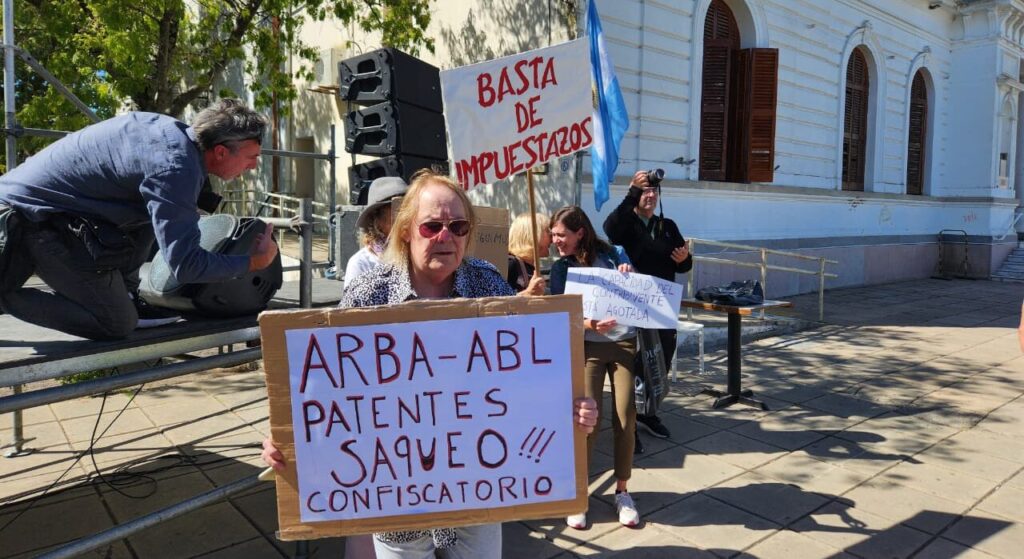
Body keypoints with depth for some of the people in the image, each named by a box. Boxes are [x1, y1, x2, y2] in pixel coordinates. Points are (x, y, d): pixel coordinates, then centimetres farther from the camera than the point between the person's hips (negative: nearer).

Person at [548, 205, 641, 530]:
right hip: (588, 347, 0)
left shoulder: (613, 254, 1)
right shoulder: (560, 269, 2)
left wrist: (630, 277, -15)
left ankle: (622, 491, 17)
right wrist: (589, 324, -24)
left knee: (625, 418, -1)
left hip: (625, 342, 1)